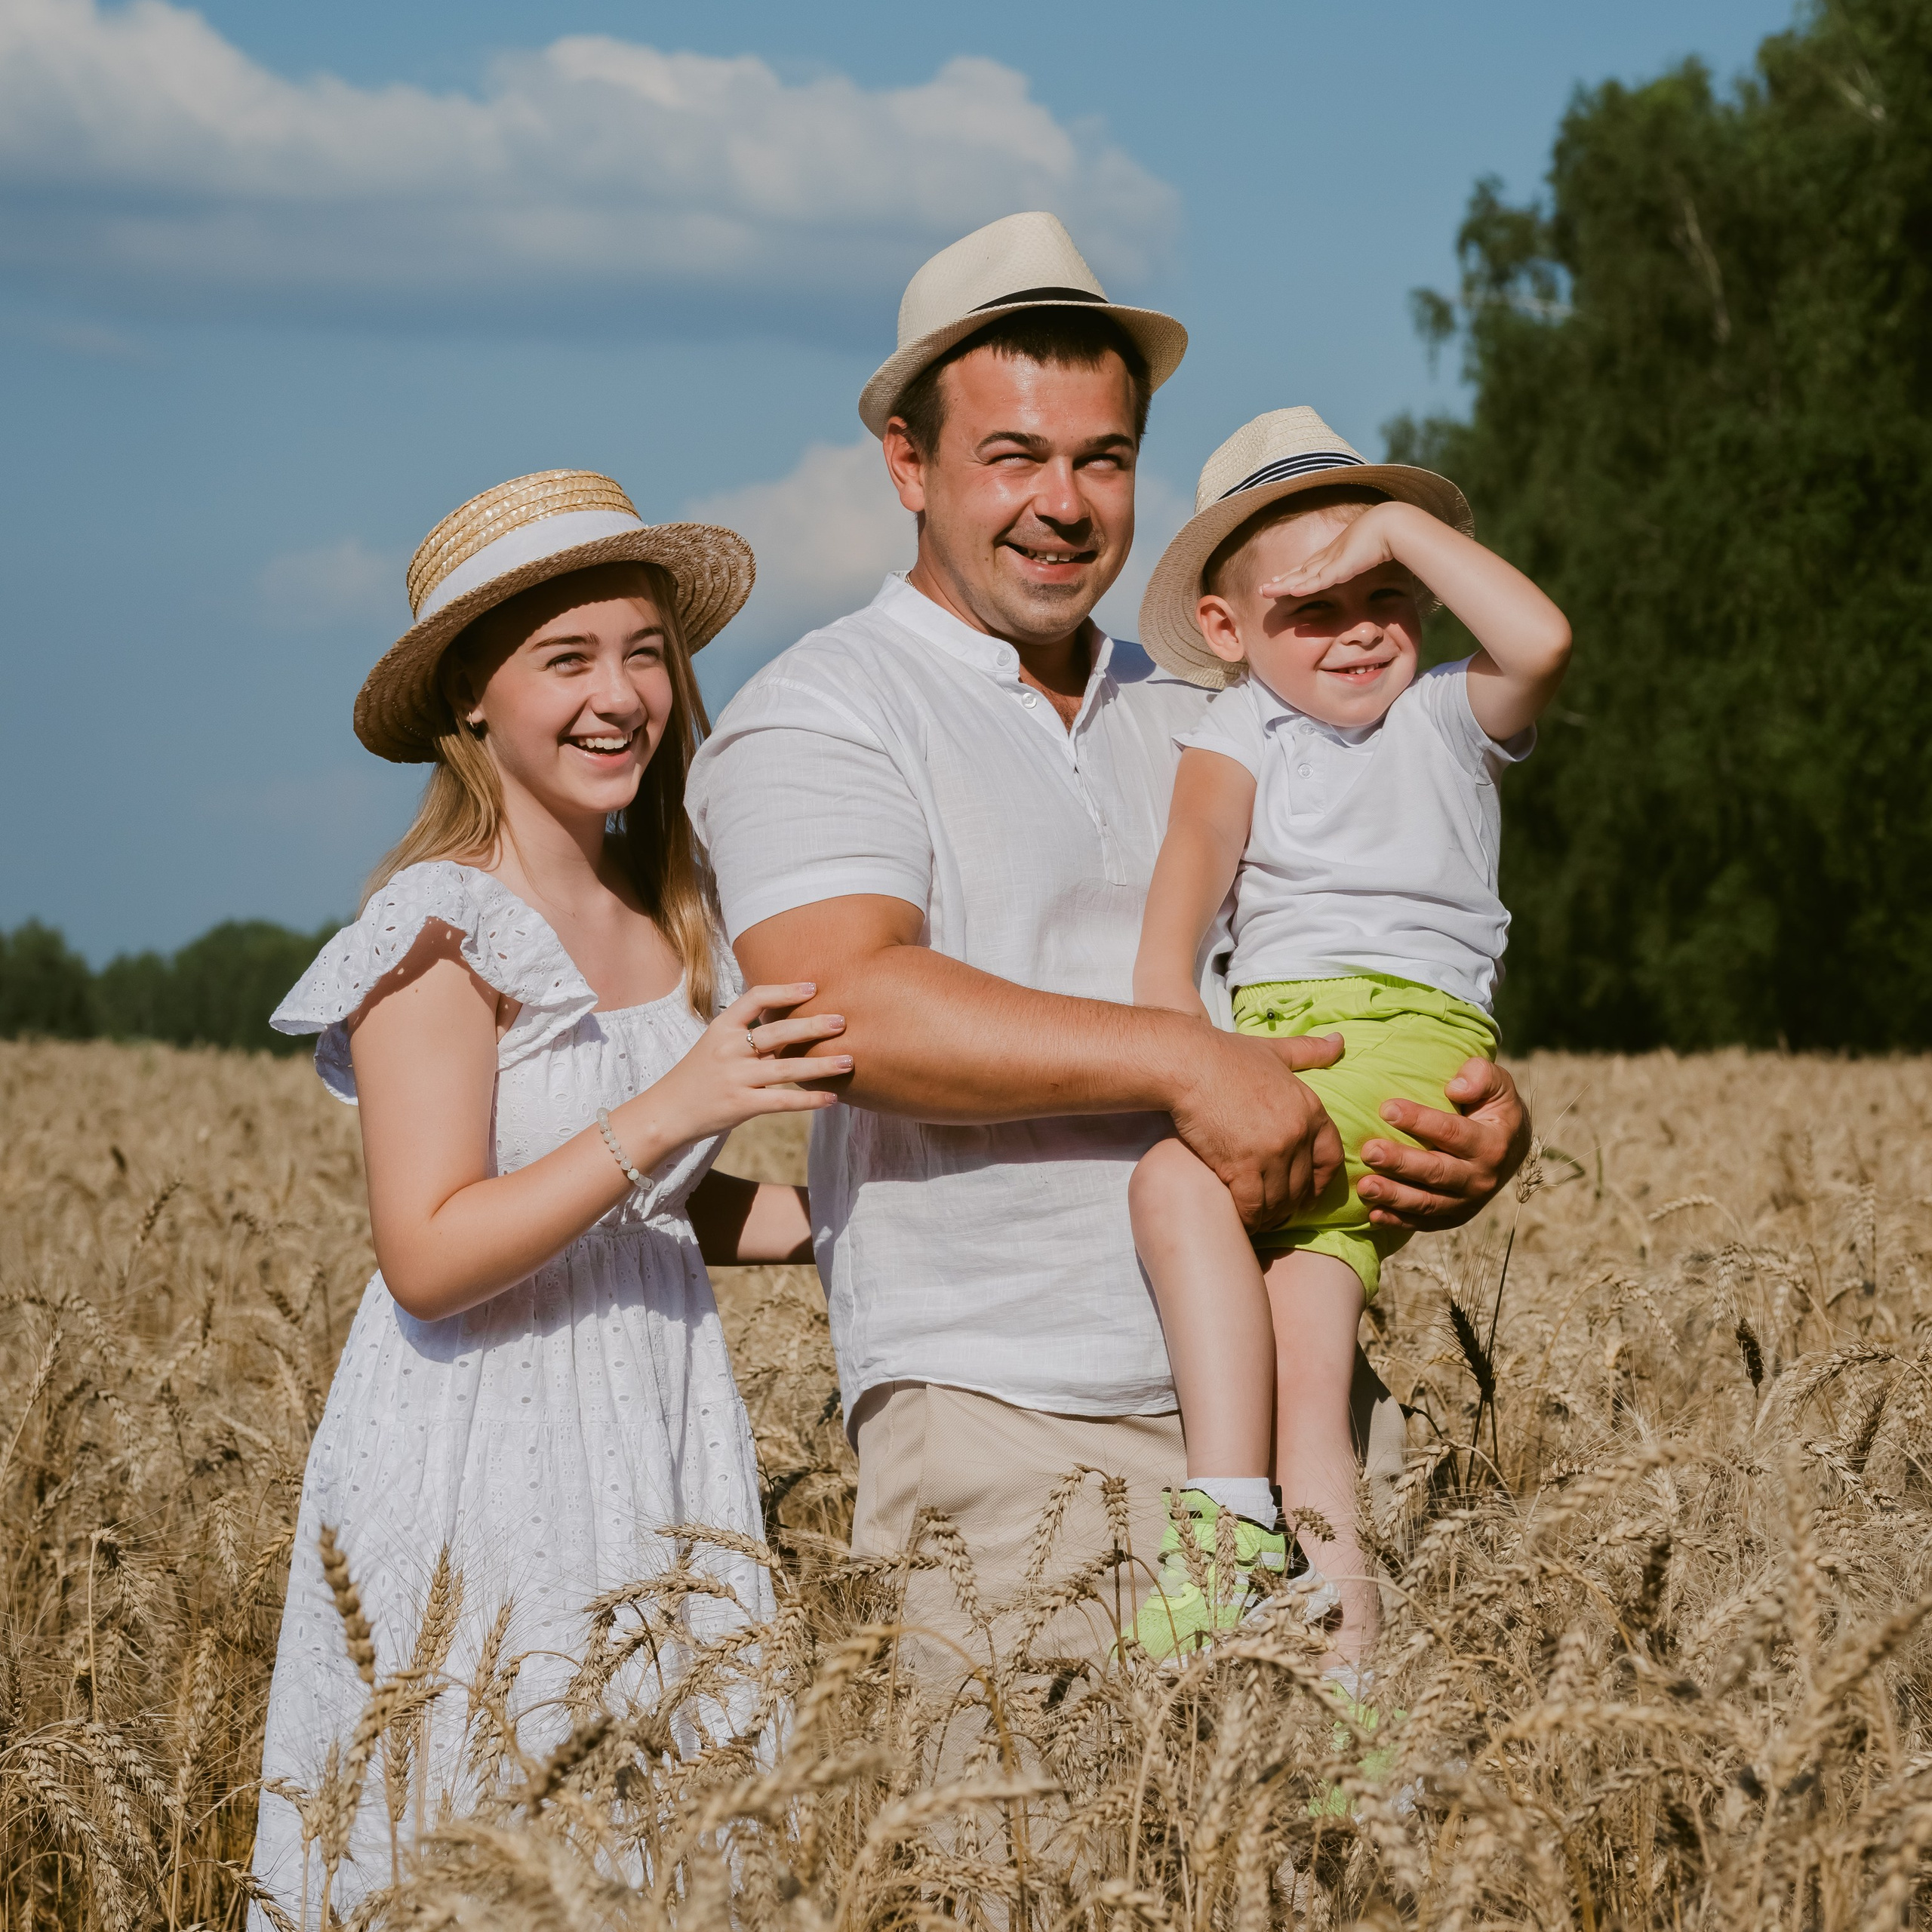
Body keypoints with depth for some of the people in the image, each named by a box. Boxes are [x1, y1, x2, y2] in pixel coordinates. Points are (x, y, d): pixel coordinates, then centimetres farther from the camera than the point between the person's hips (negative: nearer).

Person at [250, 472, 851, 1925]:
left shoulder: (668, 916, 10)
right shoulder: (445, 929, -12)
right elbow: (430, 1258, -18)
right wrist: (665, 1114, -25)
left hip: (664, 1434, 7)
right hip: (487, 1463, -7)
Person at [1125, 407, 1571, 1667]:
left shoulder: (1447, 717, 12)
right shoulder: (1240, 732, 19)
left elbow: (1542, 642, -9)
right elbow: (1197, 850, 1)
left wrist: (1402, 526, -2)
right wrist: (1166, 995, -16)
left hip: (1412, 1026, -4)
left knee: (1181, 1178, -30)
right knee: (1300, 1359, -12)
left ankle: (1230, 1525, -32)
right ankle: (1343, 1643, -14)